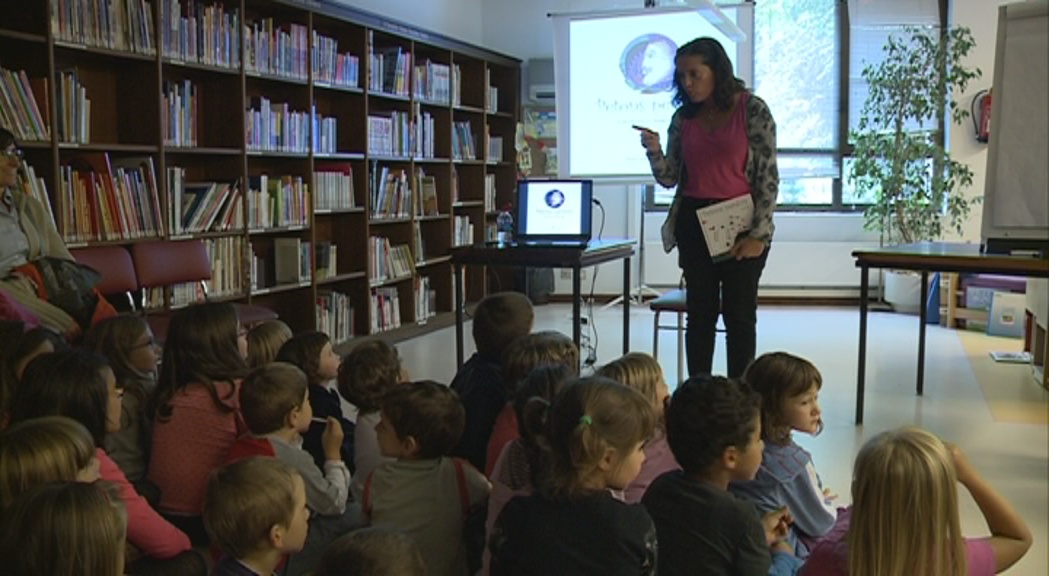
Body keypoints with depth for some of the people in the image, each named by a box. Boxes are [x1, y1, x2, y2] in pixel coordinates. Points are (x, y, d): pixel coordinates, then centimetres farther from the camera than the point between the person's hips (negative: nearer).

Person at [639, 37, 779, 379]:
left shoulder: (753, 110, -5)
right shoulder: (683, 117, 7)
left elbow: (768, 177, -6)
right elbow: (670, 178, 7)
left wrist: (758, 234, -12)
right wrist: (654, 152, -13)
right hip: (694, 224, 4)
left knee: (739, 315, 3)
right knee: (700, 313, 7)